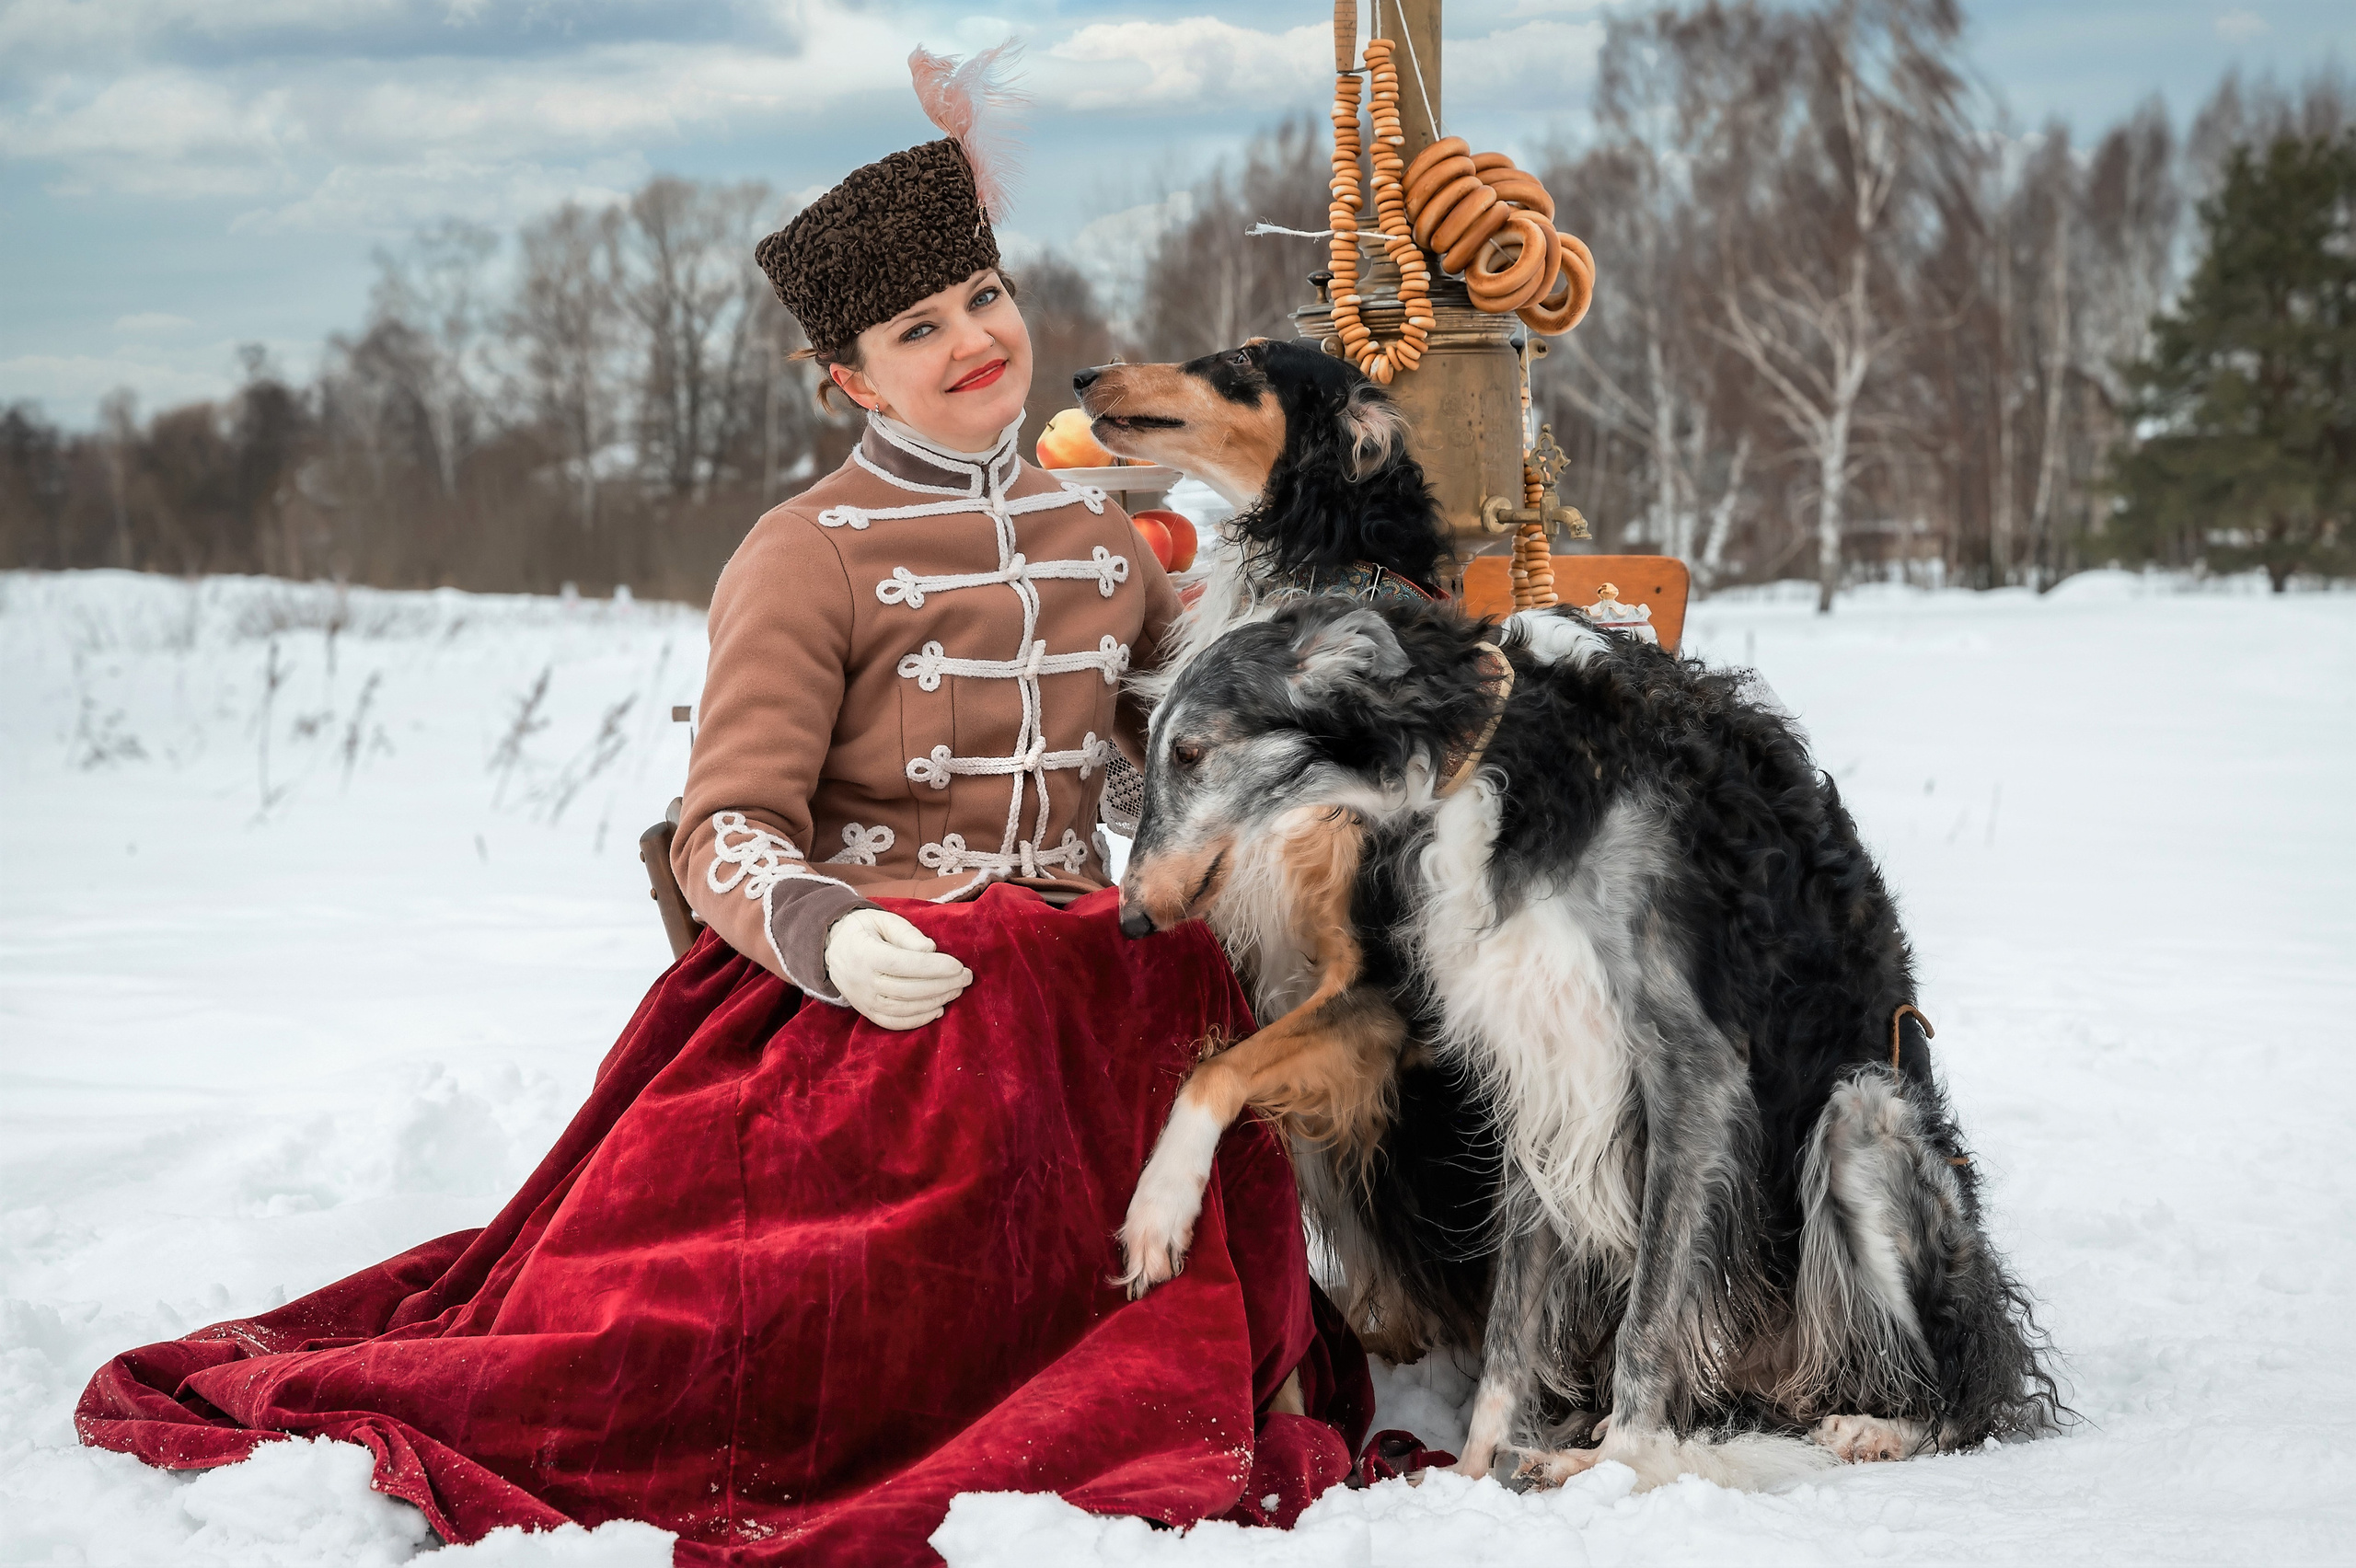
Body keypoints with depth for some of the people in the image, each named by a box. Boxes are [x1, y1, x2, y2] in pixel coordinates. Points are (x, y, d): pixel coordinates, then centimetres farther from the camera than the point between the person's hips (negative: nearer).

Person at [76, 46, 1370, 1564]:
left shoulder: (1102, 535, 16)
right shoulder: (807, 557, -3)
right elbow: (728, 829, -10)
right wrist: (821, 930, -31)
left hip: (1083, 975, 4)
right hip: (869, 984, -4)